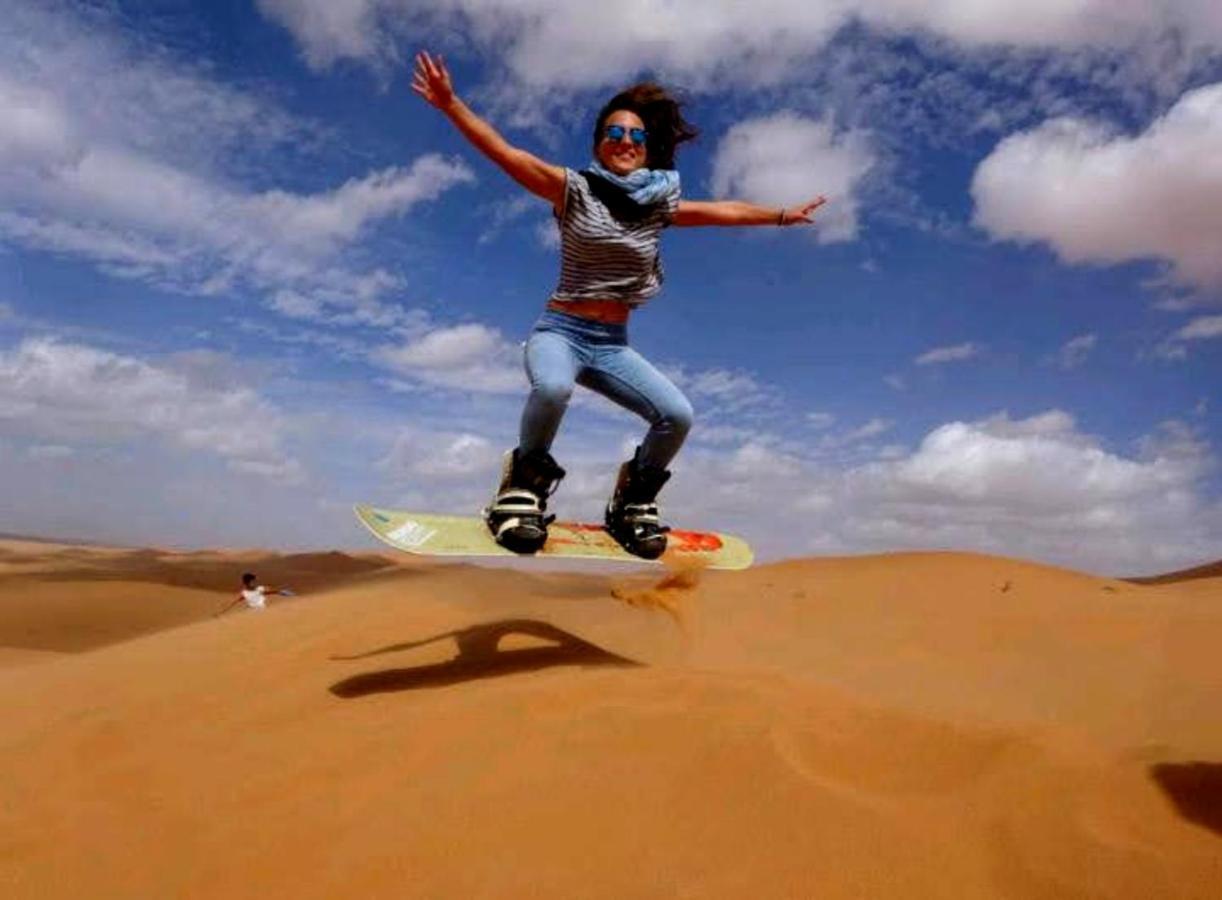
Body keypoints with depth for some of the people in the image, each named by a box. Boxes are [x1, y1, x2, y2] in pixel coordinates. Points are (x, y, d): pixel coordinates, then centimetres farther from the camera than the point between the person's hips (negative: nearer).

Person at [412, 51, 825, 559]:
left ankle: (633, 496, 10)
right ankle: (525, 480, -9)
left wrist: (783, 215, 32)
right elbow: (504, 154, -12)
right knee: (553, 388, -39)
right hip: (560, 332, -4)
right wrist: (451, 105, -24)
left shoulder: (658, 204, 10)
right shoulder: (575, 190, -2)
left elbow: (724, 211, 23)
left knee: (677, 414, -19)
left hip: (613, 345, 4)